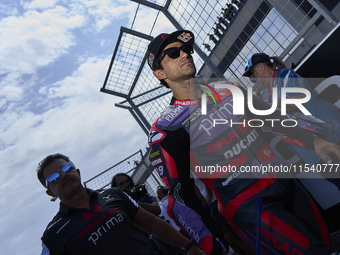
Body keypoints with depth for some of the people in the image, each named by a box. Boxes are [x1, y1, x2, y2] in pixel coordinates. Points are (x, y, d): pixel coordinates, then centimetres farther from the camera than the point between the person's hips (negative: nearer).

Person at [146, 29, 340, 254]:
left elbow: (272, 118, 15)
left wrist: (315, 140, 6)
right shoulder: (166, 130, -10)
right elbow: (180, 197, -10)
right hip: (248, 208, -6)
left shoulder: (227, 88, 8)